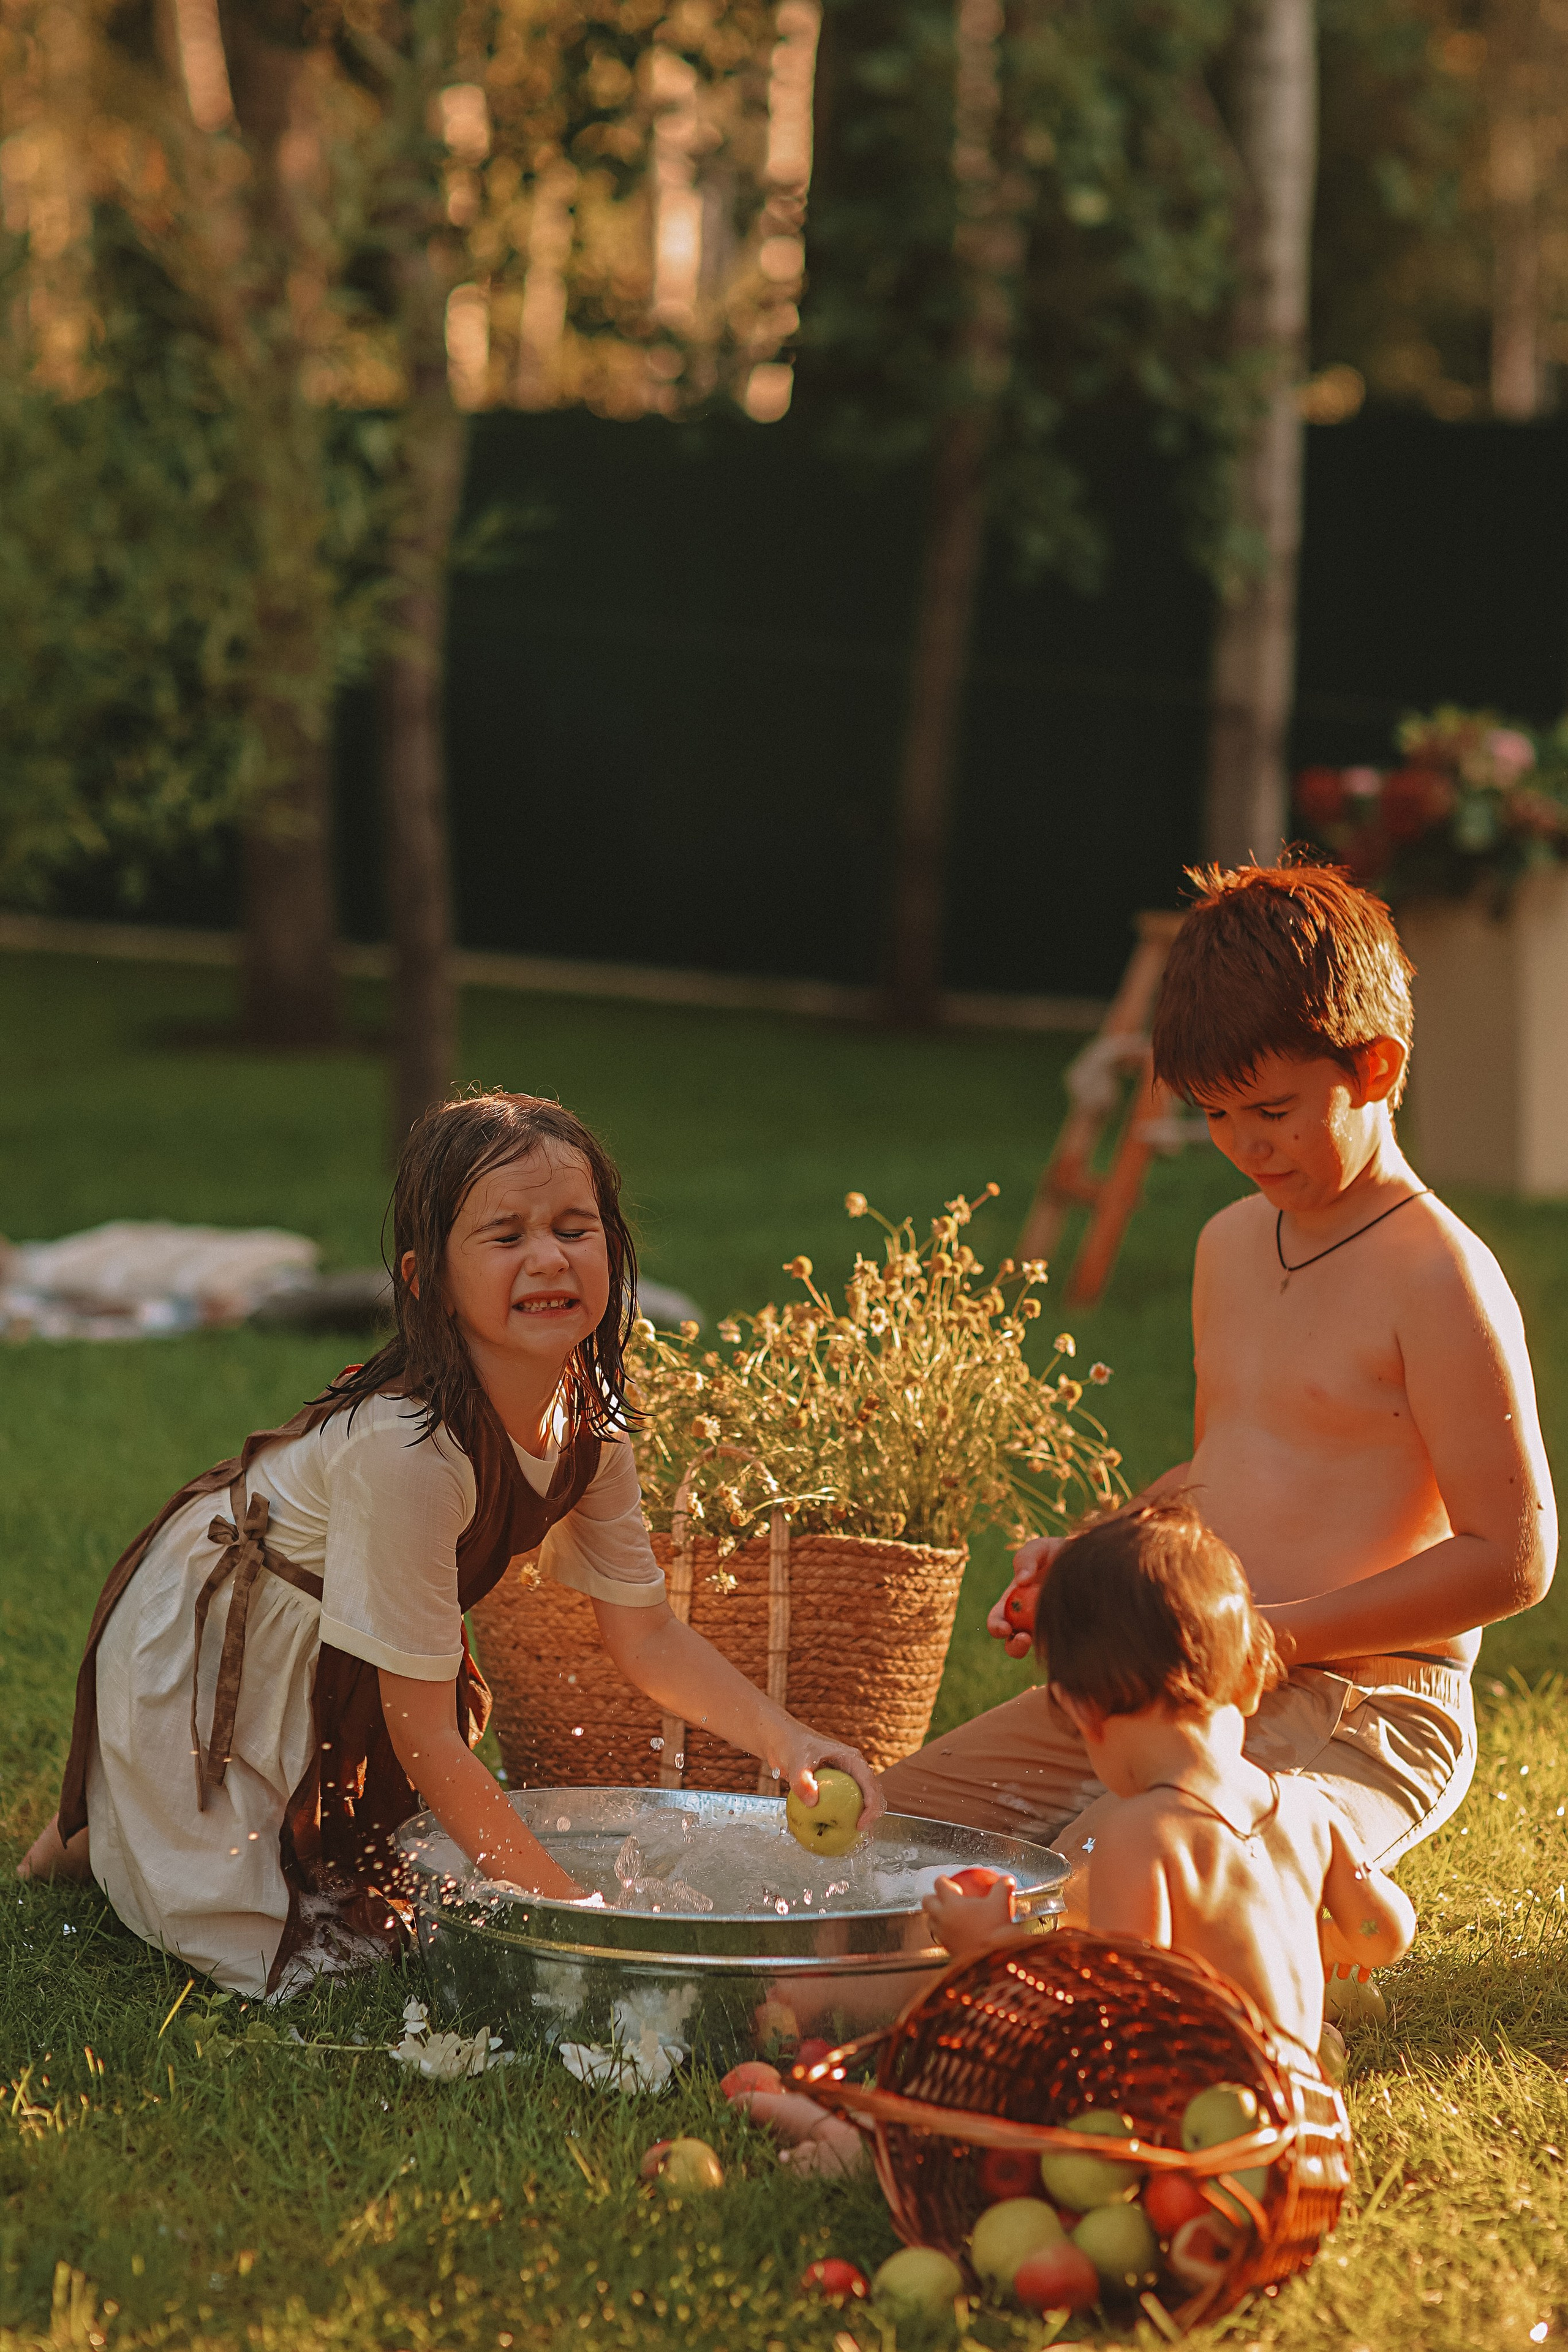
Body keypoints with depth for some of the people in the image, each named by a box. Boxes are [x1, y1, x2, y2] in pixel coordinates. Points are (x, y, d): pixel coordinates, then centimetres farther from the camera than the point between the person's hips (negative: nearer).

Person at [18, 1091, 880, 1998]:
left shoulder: (590, 1426, -14)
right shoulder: (407, 1447, -37)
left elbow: (648, 1634, 0)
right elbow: (423, 1735, -32)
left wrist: (788, 1739, -16)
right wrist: (576, 1909, -31)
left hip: (338, 1666, 8)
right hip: (207, 1650, -7)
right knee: (301, 1959, -9)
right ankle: (101, 1835, 16)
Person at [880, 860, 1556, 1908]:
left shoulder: (1438, 1280, -13)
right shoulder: (1232, 1244, 15)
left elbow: (1512, 1557, -14)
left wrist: (1281, 1631, -18)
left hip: (1359, 1711, -8)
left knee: (1093, 1884, -34)